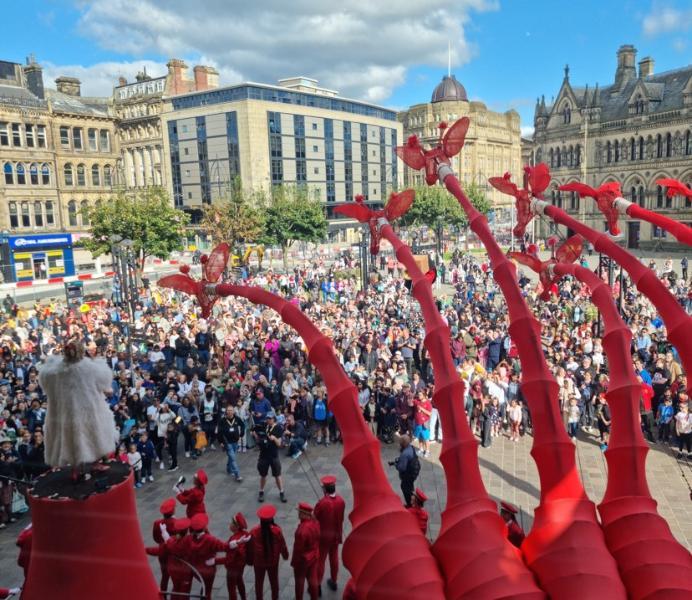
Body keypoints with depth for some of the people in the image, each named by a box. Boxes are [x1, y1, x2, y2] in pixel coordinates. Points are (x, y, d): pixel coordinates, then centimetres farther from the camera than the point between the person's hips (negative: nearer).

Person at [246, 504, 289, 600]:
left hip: (258, 562, -1)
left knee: (259, 582, 20)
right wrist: (285, 555, 12)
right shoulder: (277, 531, -20)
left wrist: (250, 561, 7)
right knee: (274, 582, 21)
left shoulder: (254, 532, -21)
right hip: (273, 561, 1)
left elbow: (250, 548, -10)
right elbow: (282, 545, -7)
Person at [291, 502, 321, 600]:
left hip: (303, 559, -6)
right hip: (314, 556, 6)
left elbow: (298, 548, -24)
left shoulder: (302, 529, -34)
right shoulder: (315, 522, -13)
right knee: (312, 579, 22)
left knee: (300, 580, 17)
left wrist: (294, 561, -9)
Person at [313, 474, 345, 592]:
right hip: (336, 535, 4)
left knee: (320, 560, 9)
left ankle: (318, 585, 18)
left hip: (323, 536, -4)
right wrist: (339, 535, 13)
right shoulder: (341, 501, -13)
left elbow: (315, 519, -15)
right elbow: (341, 519, 0)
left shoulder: (321, 503, -28)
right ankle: (333, 582, 33)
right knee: (334, 558, 20)